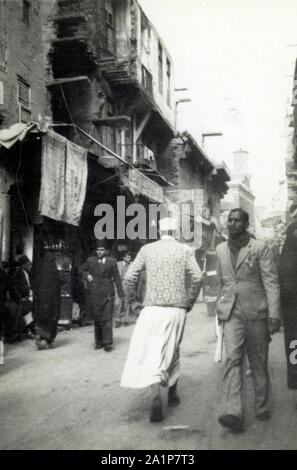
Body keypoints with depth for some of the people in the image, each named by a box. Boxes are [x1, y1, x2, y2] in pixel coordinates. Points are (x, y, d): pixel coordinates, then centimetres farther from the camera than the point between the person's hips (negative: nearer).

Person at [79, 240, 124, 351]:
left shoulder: (112, 261, 7)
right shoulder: (90, 261, 9)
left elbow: (117, 277, 7)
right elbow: (81, 270, 21)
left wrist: (120, 292, 1)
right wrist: (86, 275, 0)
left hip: (107, 294, -2)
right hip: (94, 295, 2)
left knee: (107, 319, -6)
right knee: (97, 319, 8)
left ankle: (108, 343, -3)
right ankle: (99, 342, 19)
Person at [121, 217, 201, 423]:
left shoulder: (147, 249, 4)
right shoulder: (185, 250, 3)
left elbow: (130, 275, 1)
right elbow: (196, 277, -5)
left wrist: (132, 295, 18)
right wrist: (189, 302, 8)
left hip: (153, 307, -2)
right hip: (177, 309, 2)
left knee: (150, 353, -4)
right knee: (173, 350, 18)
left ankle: (157, 397, -22)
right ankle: (173, 394, 29)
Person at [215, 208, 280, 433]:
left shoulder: (260, 248, -4)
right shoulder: (221, 250, 10)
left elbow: (271, 282, -8)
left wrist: (274, 315, -15)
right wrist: (221, 307, 20)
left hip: (256, 313, -2)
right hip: (232, 314, 2)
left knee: (259, 362, 9)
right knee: (232, 359, -11)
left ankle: (263, 408, 25)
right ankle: (233, 413, -16)